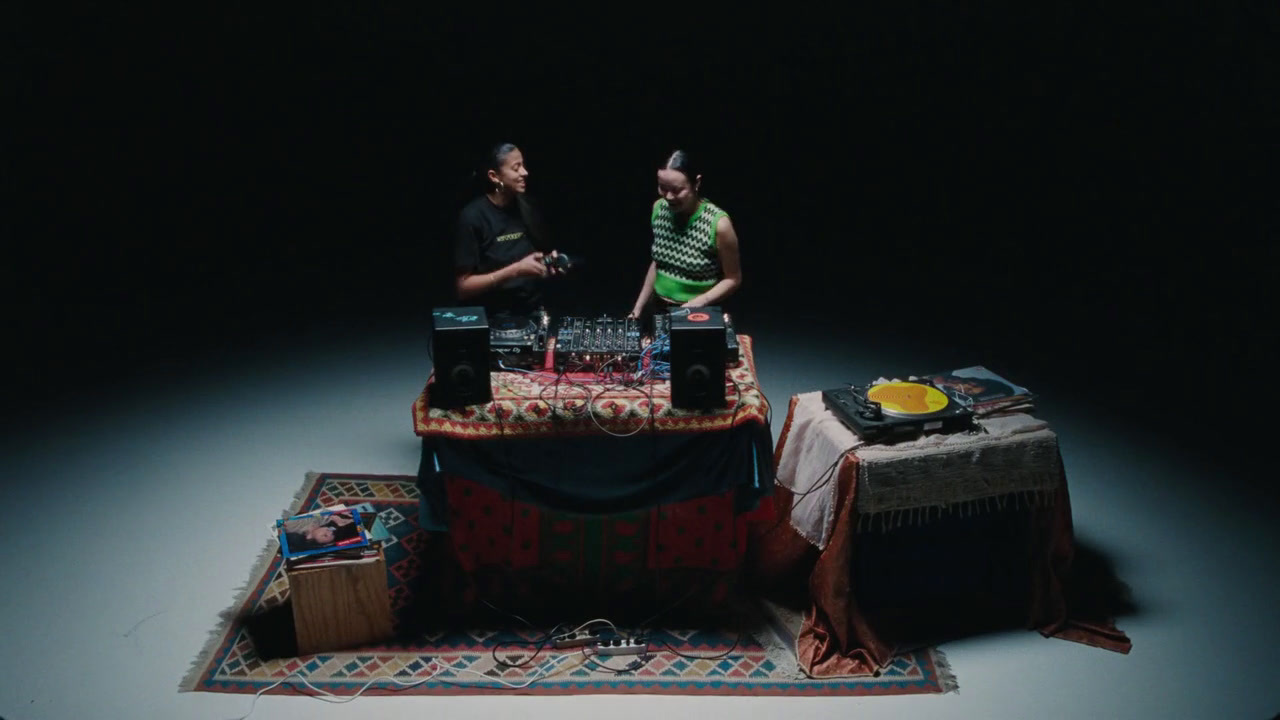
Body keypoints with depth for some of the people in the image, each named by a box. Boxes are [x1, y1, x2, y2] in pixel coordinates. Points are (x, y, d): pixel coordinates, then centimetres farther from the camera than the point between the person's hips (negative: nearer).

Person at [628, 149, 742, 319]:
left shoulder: (718, 223, -18)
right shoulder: (659, 208, -3)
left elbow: (733, 279, -8)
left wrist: (698, 302, -20)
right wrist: (639, 306, 8)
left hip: (700, 315, -4)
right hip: (659, 309, 4)